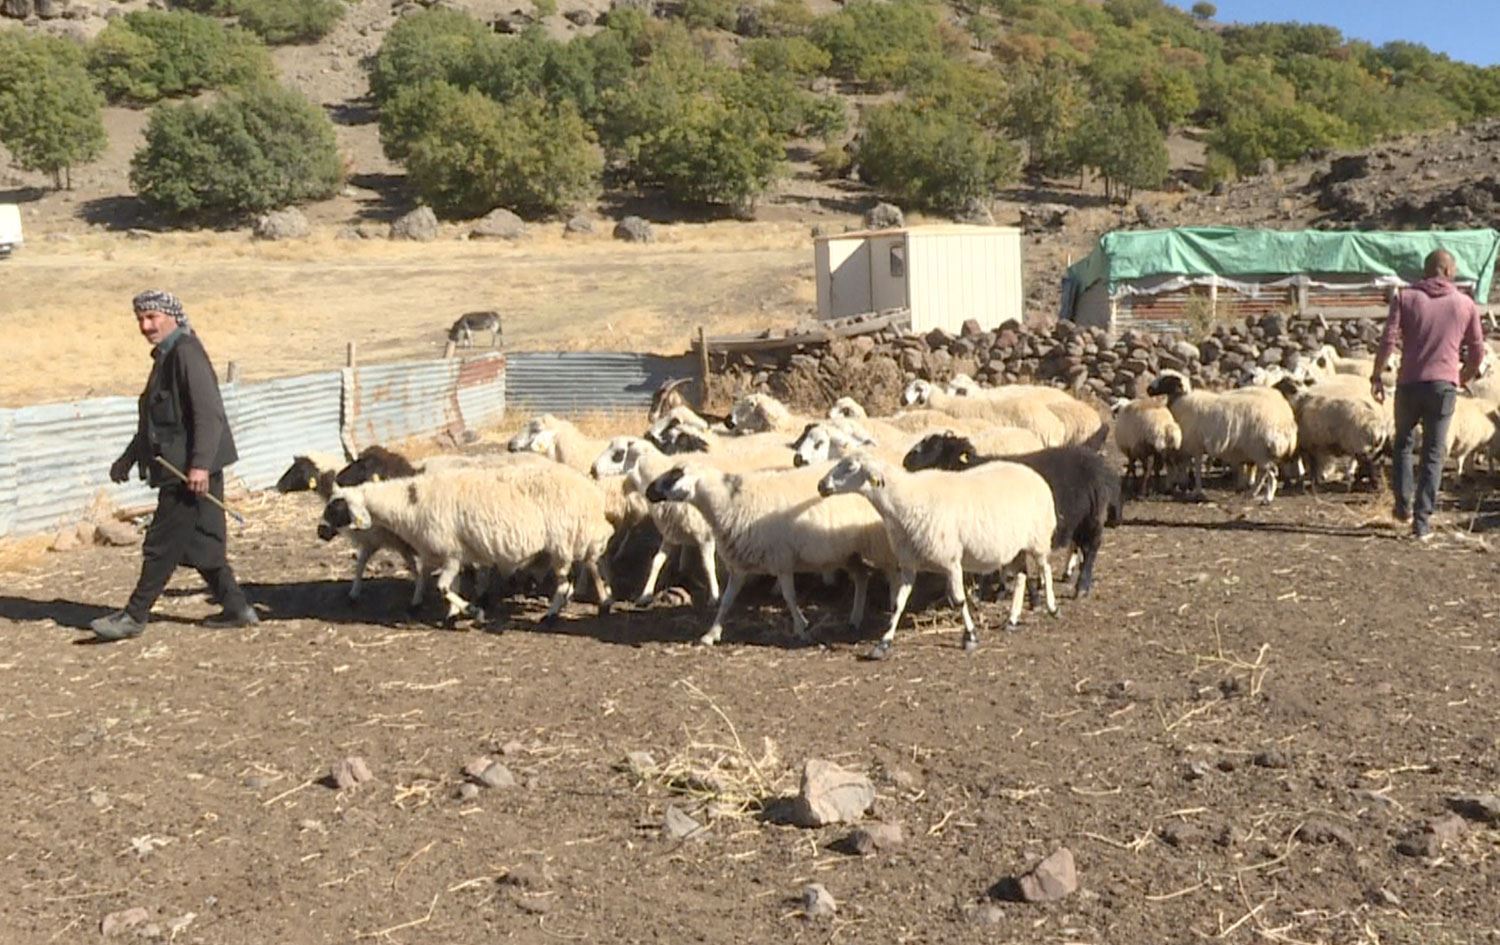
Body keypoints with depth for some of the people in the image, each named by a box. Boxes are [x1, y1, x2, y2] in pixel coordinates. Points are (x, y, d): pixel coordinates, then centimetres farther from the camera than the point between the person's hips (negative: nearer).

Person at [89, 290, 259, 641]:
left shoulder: (186, 352, -14)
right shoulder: (165, 356, 17)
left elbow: (209, 412, -22)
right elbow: (155, 420, 27)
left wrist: (200, 464, -27)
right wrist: (129, 457, 28)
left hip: (191, 471, -10)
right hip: (176, 468, 10)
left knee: (162, 544, -1)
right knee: (198, 545, 13)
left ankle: (135, 616, 8)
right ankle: (236, 608, 20)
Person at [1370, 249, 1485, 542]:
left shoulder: (1405, 297, 2)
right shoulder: (1466, 304, 7)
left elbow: (1388, 340, -8)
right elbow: (1477, 352, 8)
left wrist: (1376, 377, 0)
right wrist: (1462, 379, 24)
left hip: (1409, 383, 0)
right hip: (1444, 385, 0)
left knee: (1403, 443, 21)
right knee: (1434, 454, 5)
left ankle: (1404, 506, 18)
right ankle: (1422, 522, 2)